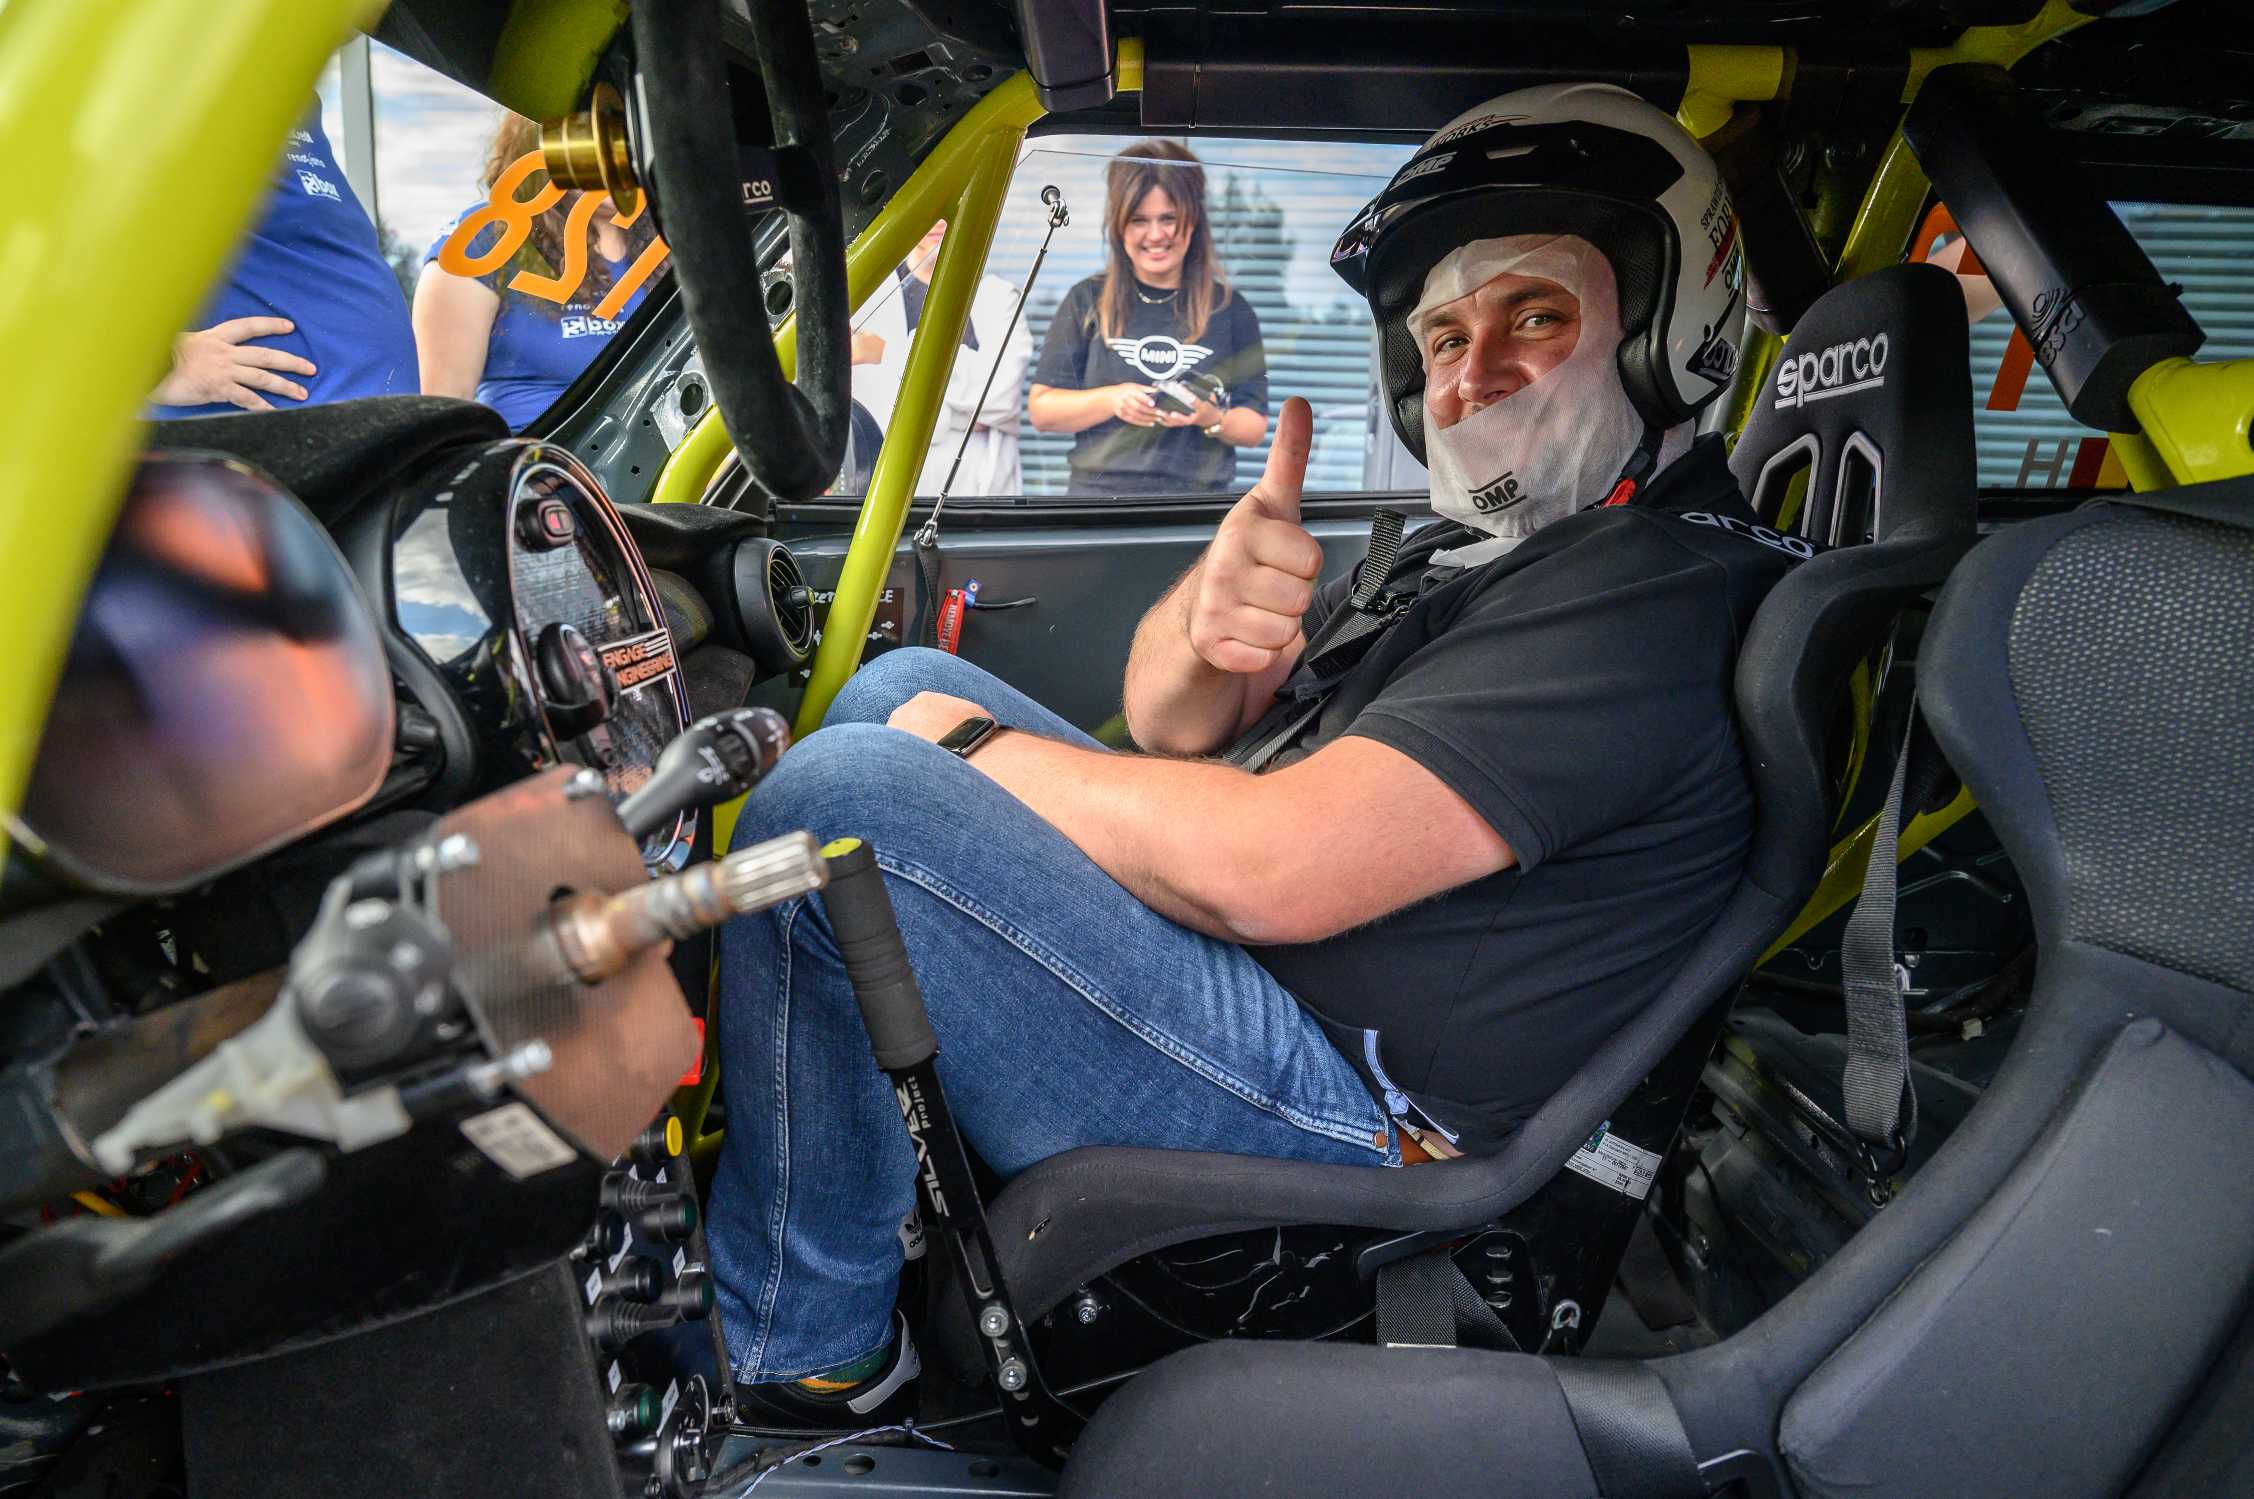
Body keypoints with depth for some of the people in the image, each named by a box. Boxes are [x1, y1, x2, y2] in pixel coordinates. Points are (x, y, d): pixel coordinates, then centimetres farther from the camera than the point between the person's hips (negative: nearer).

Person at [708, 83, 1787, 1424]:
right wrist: (1208, 618, -17)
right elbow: (1175, 717, 8)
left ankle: (806, 1352, 1)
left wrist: (978, 748, -12)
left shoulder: (1654, 588, -18)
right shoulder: (1493, 540, 13)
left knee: (834, 802, -20)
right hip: (1245, 963, 10)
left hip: (1343, 1108, -10)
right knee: (900, 687, 9)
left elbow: (1273, 870, -28)